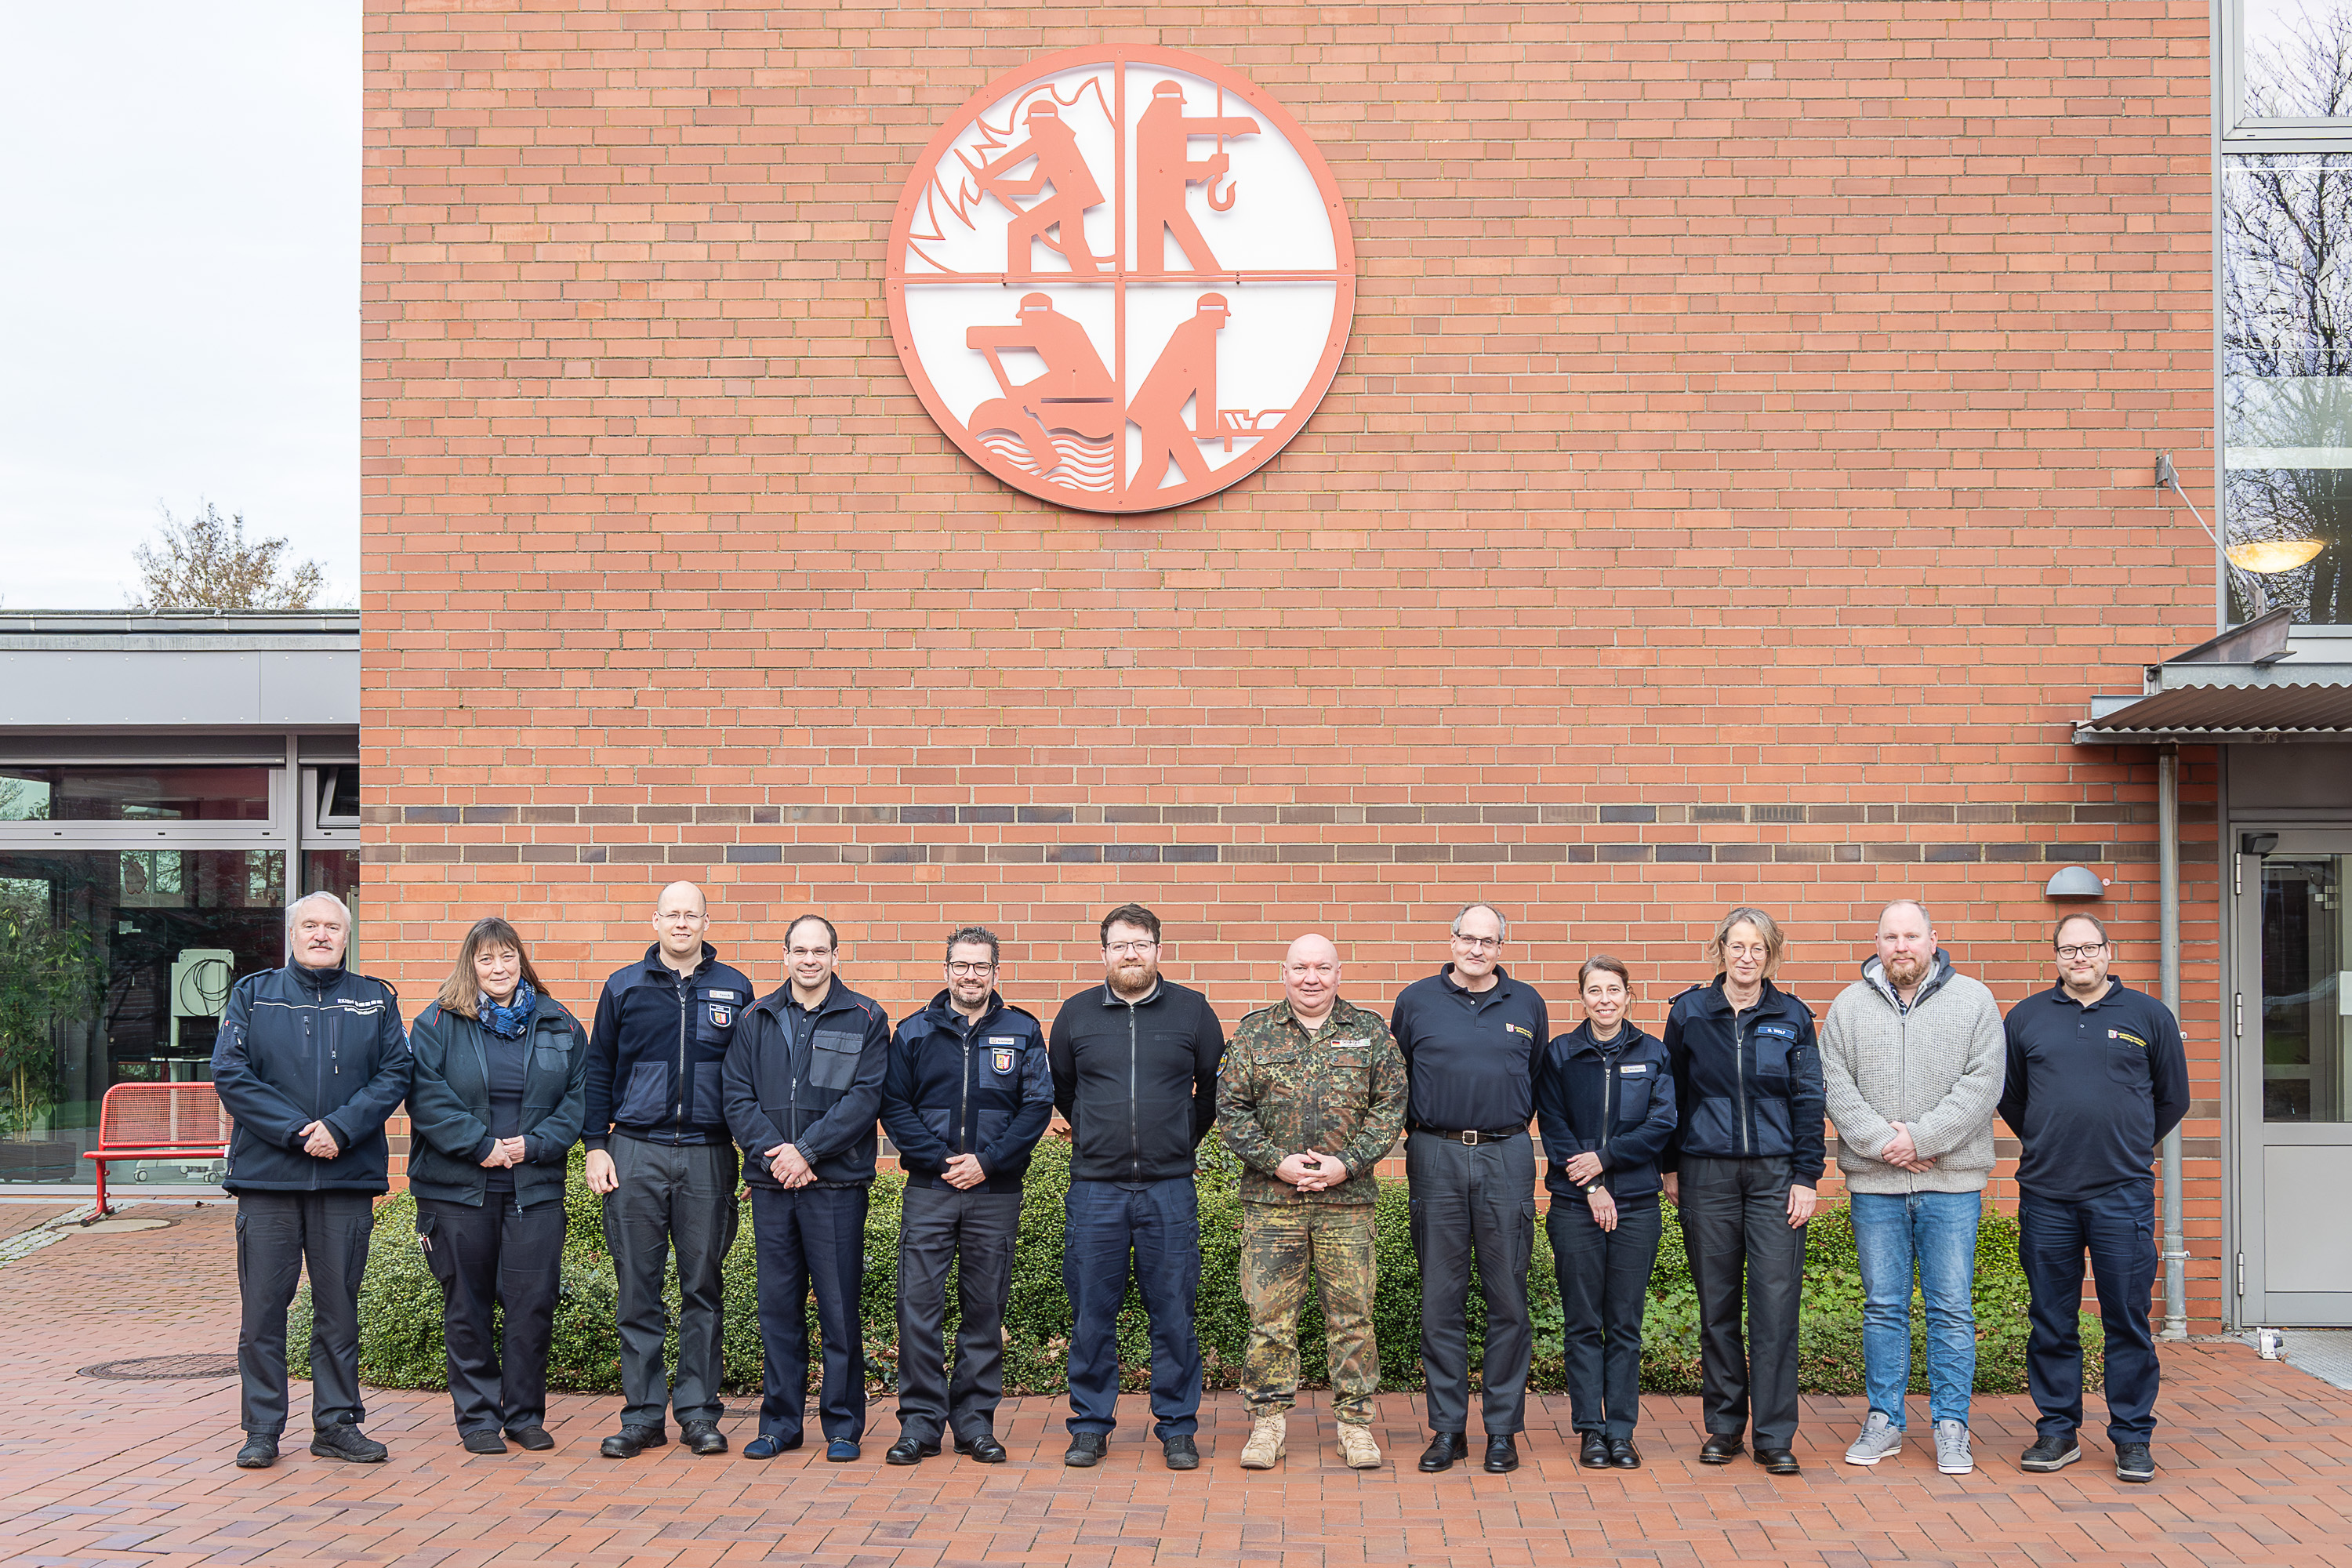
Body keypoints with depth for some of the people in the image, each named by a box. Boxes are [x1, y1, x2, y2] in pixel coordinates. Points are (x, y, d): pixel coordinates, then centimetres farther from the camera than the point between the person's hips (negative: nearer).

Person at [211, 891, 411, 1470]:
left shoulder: (375, 1001, 9)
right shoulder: (252, 995, 7)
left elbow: (394, 1075, 1)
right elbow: (230, 1075, -3)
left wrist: (340, 1128, -14)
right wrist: (296, 1131, -13)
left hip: (348, 1179, 1)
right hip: (268, 1175, -1)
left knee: (339, 1303, 7)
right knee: (262, 1306, 2)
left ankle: (337, 1422, 16)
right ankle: (262, 1428, 12)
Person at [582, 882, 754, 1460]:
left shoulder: (734, 989, 7)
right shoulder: (623, 988, 8)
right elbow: (599, 1070, 10)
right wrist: (596, 1145, 2)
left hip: (709, 1156, 0)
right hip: (636, 1154, 0)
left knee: (703, 1287, 4)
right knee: (638, 1290, 3)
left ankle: (699, 1412, 11)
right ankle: (642, 1415, 10)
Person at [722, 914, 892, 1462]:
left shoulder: (865, 1019, 2)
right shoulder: (757, 1019, 11)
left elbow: (865, 1096, -7)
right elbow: (737, 1094, 5)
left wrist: (807, 1150, -14)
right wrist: (771, 1152, -10)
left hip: (837, 1184, -3)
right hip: (771, 1186, 3)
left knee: (840, 1307, 0)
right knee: (777, 1306, 8)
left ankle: (843, 1424, 11)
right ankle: (779, 1422, 18)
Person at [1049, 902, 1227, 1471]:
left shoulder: (1193, 1011, 4)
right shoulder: (1076, 1013, 6)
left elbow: (1216, 1085, 15)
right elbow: (1058, 1087, 20)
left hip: (1169, 1187, -1)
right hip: (1094, 1187, 1)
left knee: (1173, 1313, 2)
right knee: (1091, 1313, 4)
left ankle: (1177, 1428, 13)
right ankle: (1091, 1426, 15)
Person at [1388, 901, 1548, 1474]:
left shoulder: (1526, 1004, 10)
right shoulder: (1416, 1001, 7)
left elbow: (1542, 1081, 17)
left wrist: (1516, 1126, 8)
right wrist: (1416, 1134, 6)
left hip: (1507, 1157, 1)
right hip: (1437, 1158, 0)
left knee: (1507, 1298, 2)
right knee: (1441, 1298, 2)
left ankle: (1503, 1428, 10)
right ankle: (1447, 1427, 11)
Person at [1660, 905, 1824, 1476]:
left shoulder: (1792, 1017, 5)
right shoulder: (1689, 1013, 5)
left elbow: (1808, 1102, 5)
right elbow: (1672, 1093, 11)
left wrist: (1806, 1177, -1)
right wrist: (1670, 1167, 9)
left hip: (1775, 1174, -1)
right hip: (1707, 1173, 1)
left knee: (1776, 1304, -5)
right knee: (1716, 1304, 6)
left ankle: (1775, 1435, 2)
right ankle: (1724, 1426, 17)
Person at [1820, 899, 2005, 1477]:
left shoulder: (1974, 1001, 3)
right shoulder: (1848, 1007, 8)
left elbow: (1982, 1083, -6)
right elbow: (1836, 1087, 1)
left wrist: (1920, 1138, -14)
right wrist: (1881, 1141, -12)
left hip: (1952, 1181, -1)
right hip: (1874, 1183, 1)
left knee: (1952, 1308, 2)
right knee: (1883, 1307, 7)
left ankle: (1951, 1426, 11)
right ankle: (1884, 1419, 17)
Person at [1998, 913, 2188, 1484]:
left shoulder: (2148, 1016, 5)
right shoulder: (2026, 1018, 8)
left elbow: (2173, 1097, 14)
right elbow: (2007, 1094, 20)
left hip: (2123, 1195, -1)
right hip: (2046, 1195, 2)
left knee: (2128, 1322, 1)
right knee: (2052, 1323, 7)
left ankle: (2133, 1438, 11)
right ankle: (2057, 1432, 17)